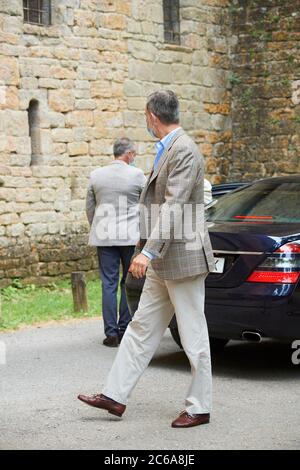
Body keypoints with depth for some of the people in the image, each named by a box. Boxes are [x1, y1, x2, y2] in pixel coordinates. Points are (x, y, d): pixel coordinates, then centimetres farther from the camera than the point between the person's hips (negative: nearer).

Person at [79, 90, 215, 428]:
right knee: (142, 327, 10)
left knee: (193, 335, 1)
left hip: (183, 257, -10)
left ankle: (199, 408, 11)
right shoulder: (166, 150, 14)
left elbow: (174, 206, -25)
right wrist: (143, 249, 23)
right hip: (162, 262, 10)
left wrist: (148, 251, -29)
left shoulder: (184, 151, -17)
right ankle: (115, 396, 15)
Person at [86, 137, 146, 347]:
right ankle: (124, 329, 9)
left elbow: (89, 208, 11)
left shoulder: (96, 175, 4)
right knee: (129, 283, 8)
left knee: (109, 283, 4)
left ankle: (111, 333, 3)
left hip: (104, 236, 2)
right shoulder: (137, 175, -6)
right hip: (130, 236, -2)